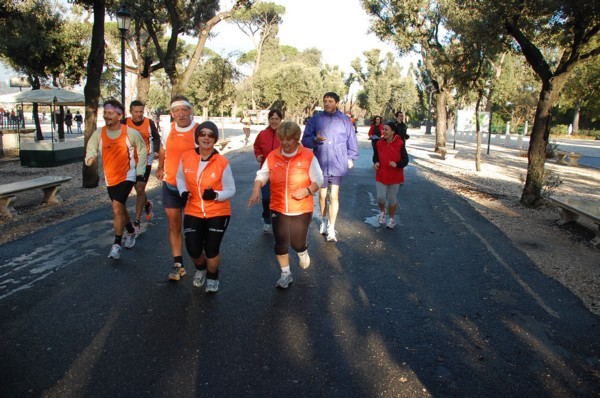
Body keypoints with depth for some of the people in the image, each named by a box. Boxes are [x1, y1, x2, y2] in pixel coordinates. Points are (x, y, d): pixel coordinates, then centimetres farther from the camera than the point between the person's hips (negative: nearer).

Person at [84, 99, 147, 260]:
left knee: (117, 207, -17)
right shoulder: (99, 133, -5)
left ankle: (117, 245, -8)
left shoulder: (130, 133, -11)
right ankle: (131, 232, 44)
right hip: (110, 178, 5)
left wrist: (139, 169, 1)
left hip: (127, 176, -4)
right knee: (121, 208, 19)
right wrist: (90, 157, -27)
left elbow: (142, 149, 2)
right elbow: (91, 148, -3)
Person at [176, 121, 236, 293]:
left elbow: (231, 190, -9)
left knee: (211, 250, -1)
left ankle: (212, 277, 33)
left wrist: (215, 195, -29)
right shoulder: (186, 157, -8)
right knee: (193, 250, 0)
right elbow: (180, 178, 11)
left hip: (218, 213, -2)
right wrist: (183, 192, -9)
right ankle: (200, 269, 39)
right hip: (193, 212, 2)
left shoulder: (222, 162, -16)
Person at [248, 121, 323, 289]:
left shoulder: (308, 156, -10)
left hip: (302, 209, -2)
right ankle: (286, 274, 27)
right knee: (281, 243, 6)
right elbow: (261, 175, 5)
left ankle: (303, 252, 42)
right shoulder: (272, 156, -3)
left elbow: (319, 180, -5)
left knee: (297, 243, 3)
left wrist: (307, 190, -23)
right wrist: (256, 190, -12)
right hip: (278, 208, 2)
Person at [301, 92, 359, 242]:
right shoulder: (315, 119, 1)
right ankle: (323, 221, 36)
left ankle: (331, 228, 5)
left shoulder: (345, 120, 3)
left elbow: (352, 140, 9)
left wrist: (351, 157, 5)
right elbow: (305, 140, 0)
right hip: (320, 164, 1)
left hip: (338, 164, -1)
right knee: (322, 195, 14)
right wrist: (315, 139, -19)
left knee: (334, 196, -3)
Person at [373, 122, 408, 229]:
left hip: (395, 176, -2)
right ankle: (382, 212, 27)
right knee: (380, 197, -6)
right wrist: (375, 162, -7)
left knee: (392, 199, 8)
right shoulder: (380, 143, 0)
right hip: (381, 175, 2)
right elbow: (376, 156, 15)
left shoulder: (399, 144, -10)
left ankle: (392, 219, 29)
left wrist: (396, 164, -28)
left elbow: (405, 160, -9)